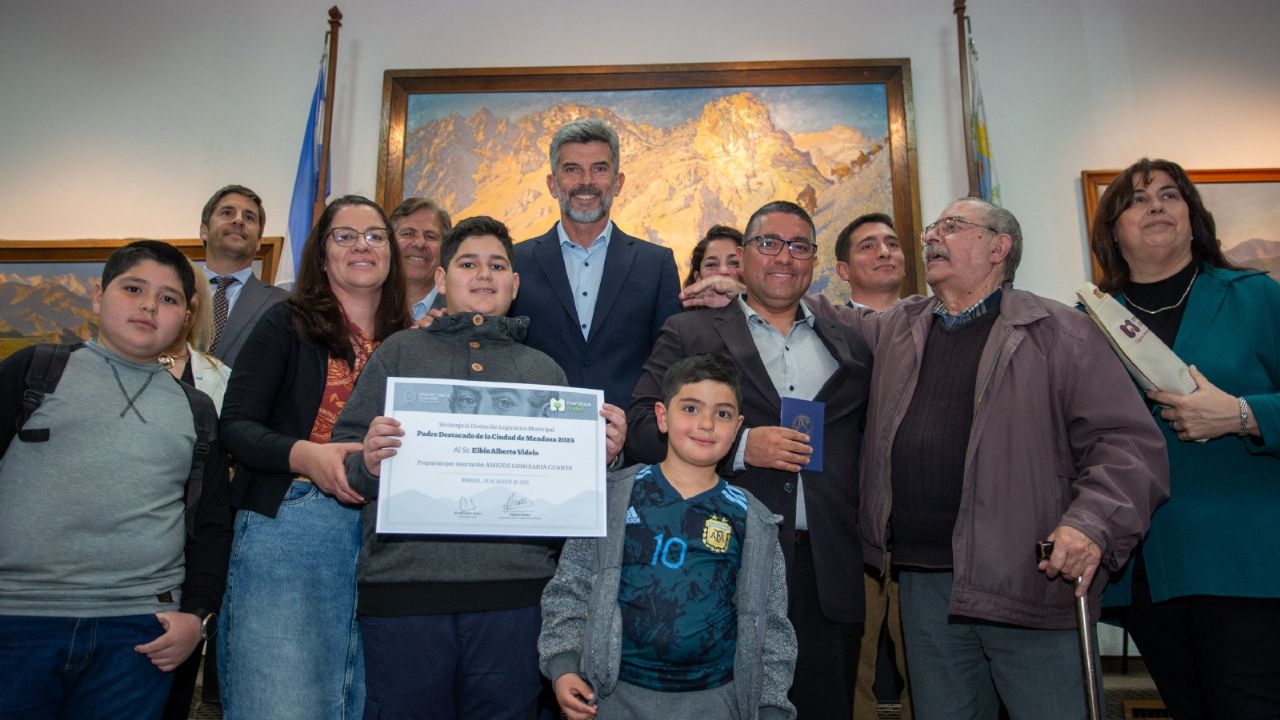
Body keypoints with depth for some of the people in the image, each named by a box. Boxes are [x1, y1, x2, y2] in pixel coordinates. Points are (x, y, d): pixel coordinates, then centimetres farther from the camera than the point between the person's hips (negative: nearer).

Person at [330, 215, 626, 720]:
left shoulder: (545, 370, 17)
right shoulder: (399, 352, 13)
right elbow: (344, 452, 7)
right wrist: (366, 464, -14)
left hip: (514, 592, 1)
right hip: (404, 585, -1)